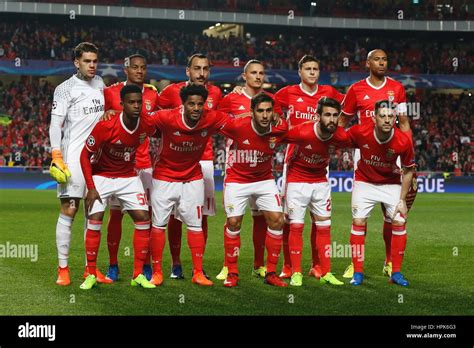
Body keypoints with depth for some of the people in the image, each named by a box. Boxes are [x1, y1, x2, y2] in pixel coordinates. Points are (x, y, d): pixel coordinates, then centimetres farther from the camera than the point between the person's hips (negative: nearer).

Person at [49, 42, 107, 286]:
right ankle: (63, 269, -3)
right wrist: (57, 157, -18)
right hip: (74, 157, -6)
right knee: (68, 210, -7)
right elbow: (55, 124, -9)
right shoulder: (65, 89, -4)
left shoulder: (100, 83, 14)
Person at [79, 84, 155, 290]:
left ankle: (138, 275, 4)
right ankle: (91, 275, -1)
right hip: (101, 176, -3)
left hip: (128, 177, 4)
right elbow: (85, 155, -17)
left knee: (143, 219, -6)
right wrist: (91, 188, -19)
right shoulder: (106, 126, -26)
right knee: (94, 221, -14)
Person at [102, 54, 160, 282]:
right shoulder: (111, 92, -2)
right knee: (116, 213, 2)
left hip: (144, 164, 2)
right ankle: (113, 265, 11)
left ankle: (146, 265, 8)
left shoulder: (152, 94, 7)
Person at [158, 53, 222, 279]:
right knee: (174, 215, 0)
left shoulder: (215, 93, 5)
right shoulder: (172, 91, -3)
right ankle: (175, 264, 10)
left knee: (202, 214, 2)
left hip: (204, 160, 2)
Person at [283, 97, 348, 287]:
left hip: (321, 182, 4)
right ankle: (296, 273, 4)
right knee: (296, 226, -4)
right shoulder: (302, 132, -29)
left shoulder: (341, 137, -17)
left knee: (324, 227, 5)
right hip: (297, 181, -4)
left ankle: (326, 273, 12)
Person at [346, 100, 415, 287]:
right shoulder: (359, 131, -26)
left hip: (391, 184, 1)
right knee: (358, 222, -8)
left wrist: (402, 200, -9)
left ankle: (396, 273, 6)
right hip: (364, 182, 0)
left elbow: (408, 171, -9)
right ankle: (358, 272, 2)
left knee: (399, 222, -7)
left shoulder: (404, 141, -24)